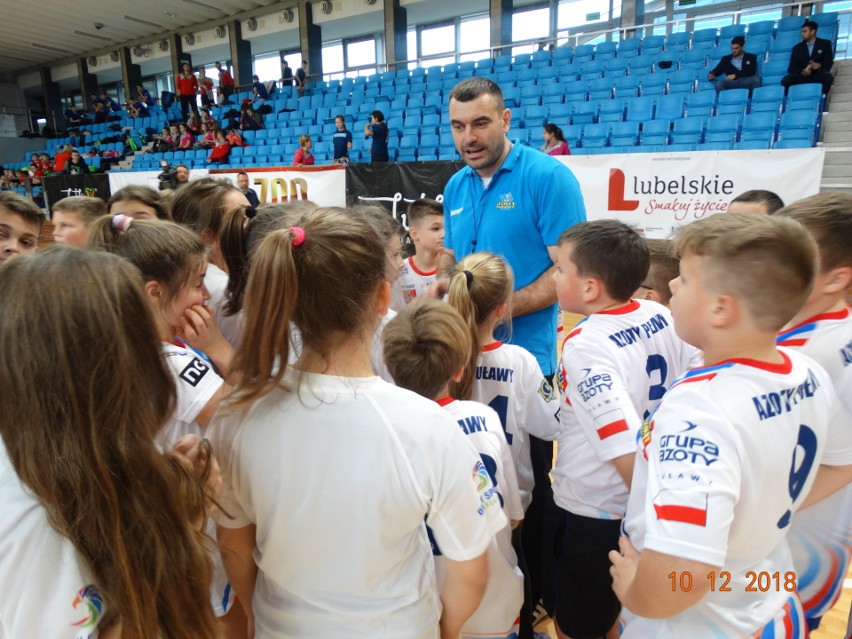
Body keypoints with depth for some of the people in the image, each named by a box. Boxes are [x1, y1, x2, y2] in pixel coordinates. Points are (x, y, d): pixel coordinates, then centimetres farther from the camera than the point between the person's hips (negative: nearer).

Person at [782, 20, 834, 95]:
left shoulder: (825, 43, 16)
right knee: (785, 80, -31)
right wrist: (802, 72, -16)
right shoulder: (797, 48, 20)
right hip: (801, 76, 1)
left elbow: (829, 63, 5)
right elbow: (791, 68, 7)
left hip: (818, 75, -1)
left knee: (828, 77, -35)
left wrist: (819, 65, -20)